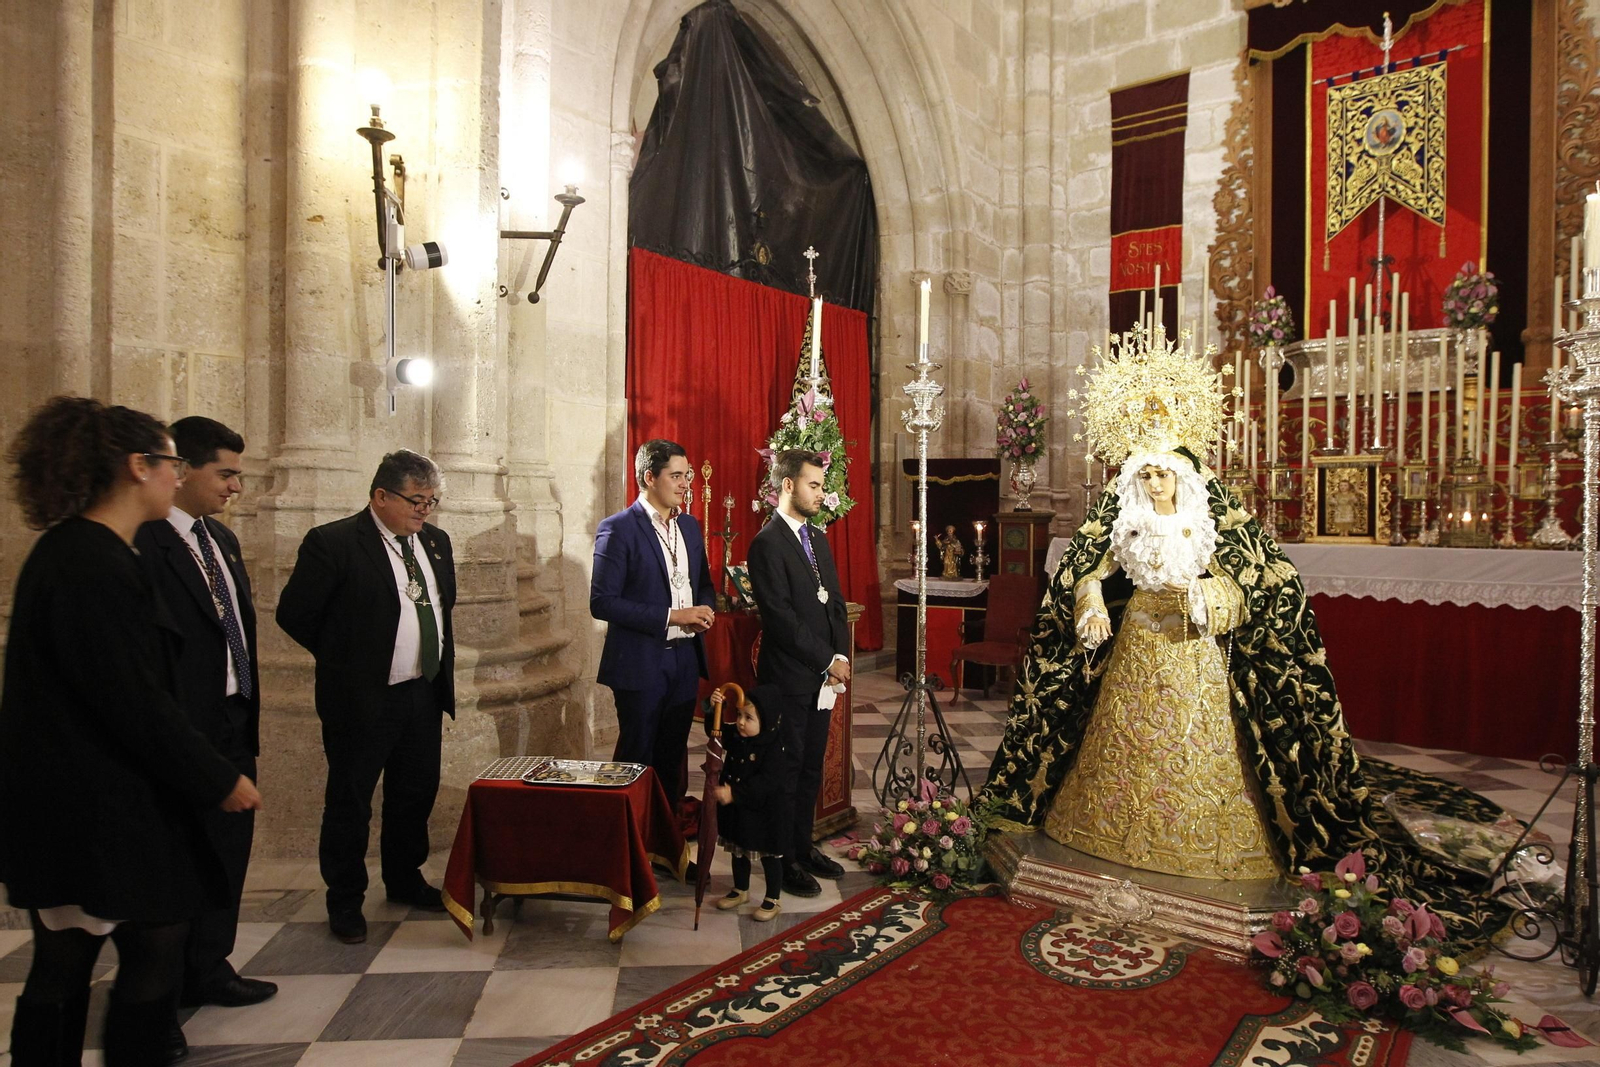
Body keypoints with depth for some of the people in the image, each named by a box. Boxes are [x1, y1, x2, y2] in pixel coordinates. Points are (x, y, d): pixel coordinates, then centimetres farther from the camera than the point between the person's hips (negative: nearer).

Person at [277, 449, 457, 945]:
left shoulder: (435, 541, 7)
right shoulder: (333, 542, -14)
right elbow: (293, 613, -10)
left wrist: (438, 660, 12)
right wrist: (347, 659, -3)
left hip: (424, 695, 6)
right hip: (362, 699, -6)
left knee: (416, 796, 18)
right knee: (349, 804, 8)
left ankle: (405, 880, 37)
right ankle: (345, 901, 25)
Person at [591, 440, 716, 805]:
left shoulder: (689, 525, 9)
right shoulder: (618, 528, -12)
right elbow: (602, 602, -17)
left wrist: (704, 610, -3)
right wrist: (671, 616, -20)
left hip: (685, 660, 6)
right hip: (641, 663, -6)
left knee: (672, 758, 16)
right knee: (637, 761, 7)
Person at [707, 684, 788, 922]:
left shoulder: (772, 747, -26)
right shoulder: (736, 735, -6)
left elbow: (767, 782, -31)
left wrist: (734, 793, -35)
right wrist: (714, 710, -11)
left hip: (763, 811, -7)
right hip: (736, 808, 7)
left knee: (769, 855, 11)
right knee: (738, 850, 23)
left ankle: (773, 899, 27)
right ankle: (740, 890, 43)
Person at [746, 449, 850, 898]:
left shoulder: (818, 538, 13)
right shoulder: (767, 543, -13)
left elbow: (835, 603, 12)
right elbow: (781, 617, -18)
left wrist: (841, 655, -2)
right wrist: (827, 661, -15)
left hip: (823, 675, 8)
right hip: (789, 677, -8)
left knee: (812, 766, 16)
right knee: (787, 769, 4)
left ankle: (803, 847, 30)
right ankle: (783, 861, 17)